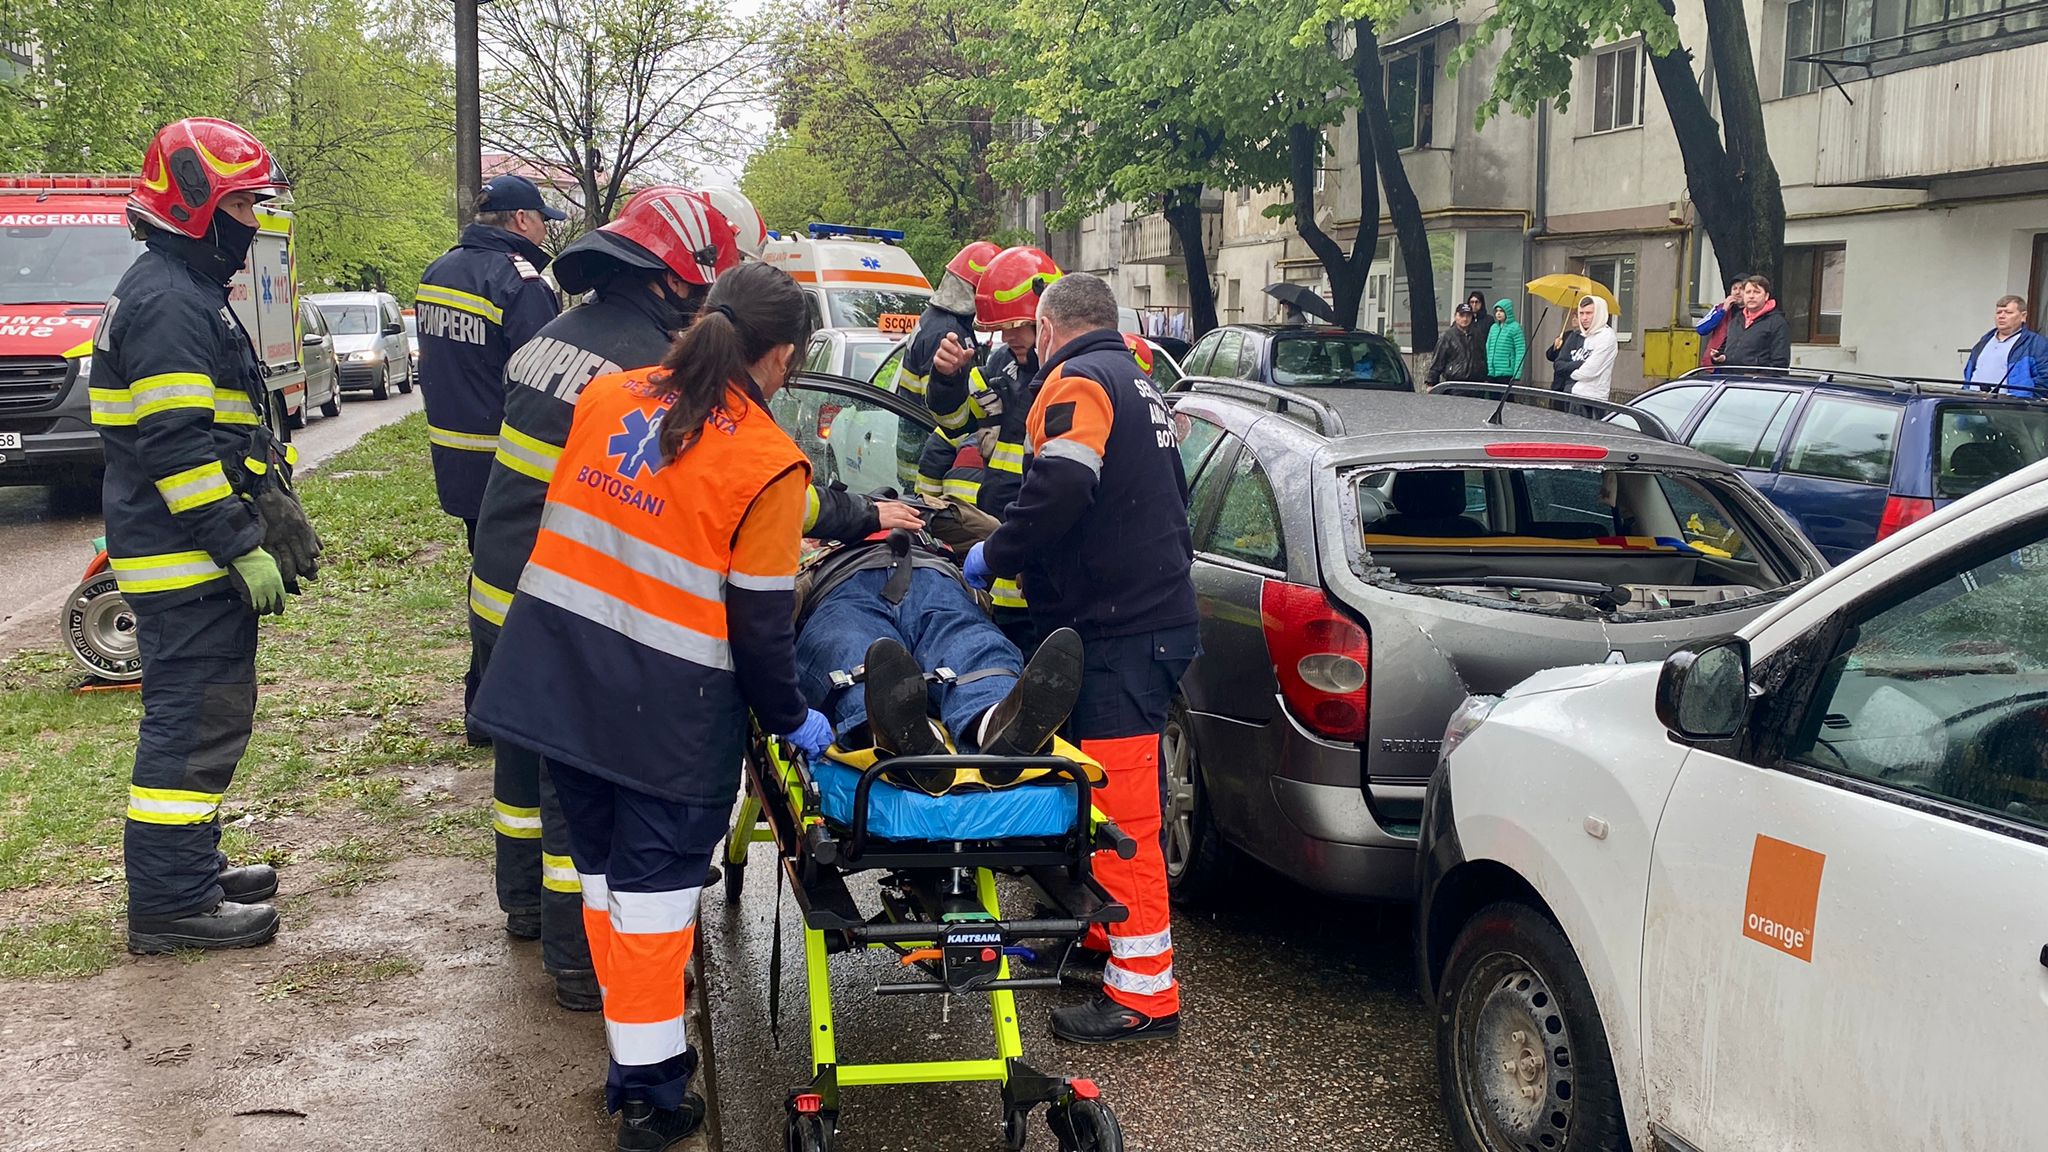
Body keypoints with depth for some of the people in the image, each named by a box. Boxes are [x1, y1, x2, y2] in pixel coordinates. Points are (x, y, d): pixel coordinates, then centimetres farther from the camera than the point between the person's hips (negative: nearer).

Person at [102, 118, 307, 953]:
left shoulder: (188, 291, 18)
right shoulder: (167, 302, -17)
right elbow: (176, 445, -24)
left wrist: (276, 517, 24)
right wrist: (243, 549, -22)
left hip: (192, 558, 11)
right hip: (184, 562, -11)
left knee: (207, 715, 17)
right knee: (193, 722, -6)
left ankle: (191, 869, 28)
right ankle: (170, 903, 0)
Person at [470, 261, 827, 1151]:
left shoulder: (606, 396, 4)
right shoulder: (768, 464, -11)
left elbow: (552, 514, 15)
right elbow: (761, 622, -9)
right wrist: (793, 720, 5)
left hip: (557, 674, 6)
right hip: (668, 705, -6)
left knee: (602, 866, 19)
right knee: (655, 883, 6)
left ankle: (637, 1052, 34)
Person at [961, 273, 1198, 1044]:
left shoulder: (1077, 381, -9)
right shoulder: (1135, 383, 22)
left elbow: (1059, 490, -26)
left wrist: (994, 556, -11)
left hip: (1119, 632, -10)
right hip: (1154, 614, 10)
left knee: (1122, 808, -8)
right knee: (1117, 799, 20)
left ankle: (1143, 994, -4)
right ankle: (1105, 933, 31)